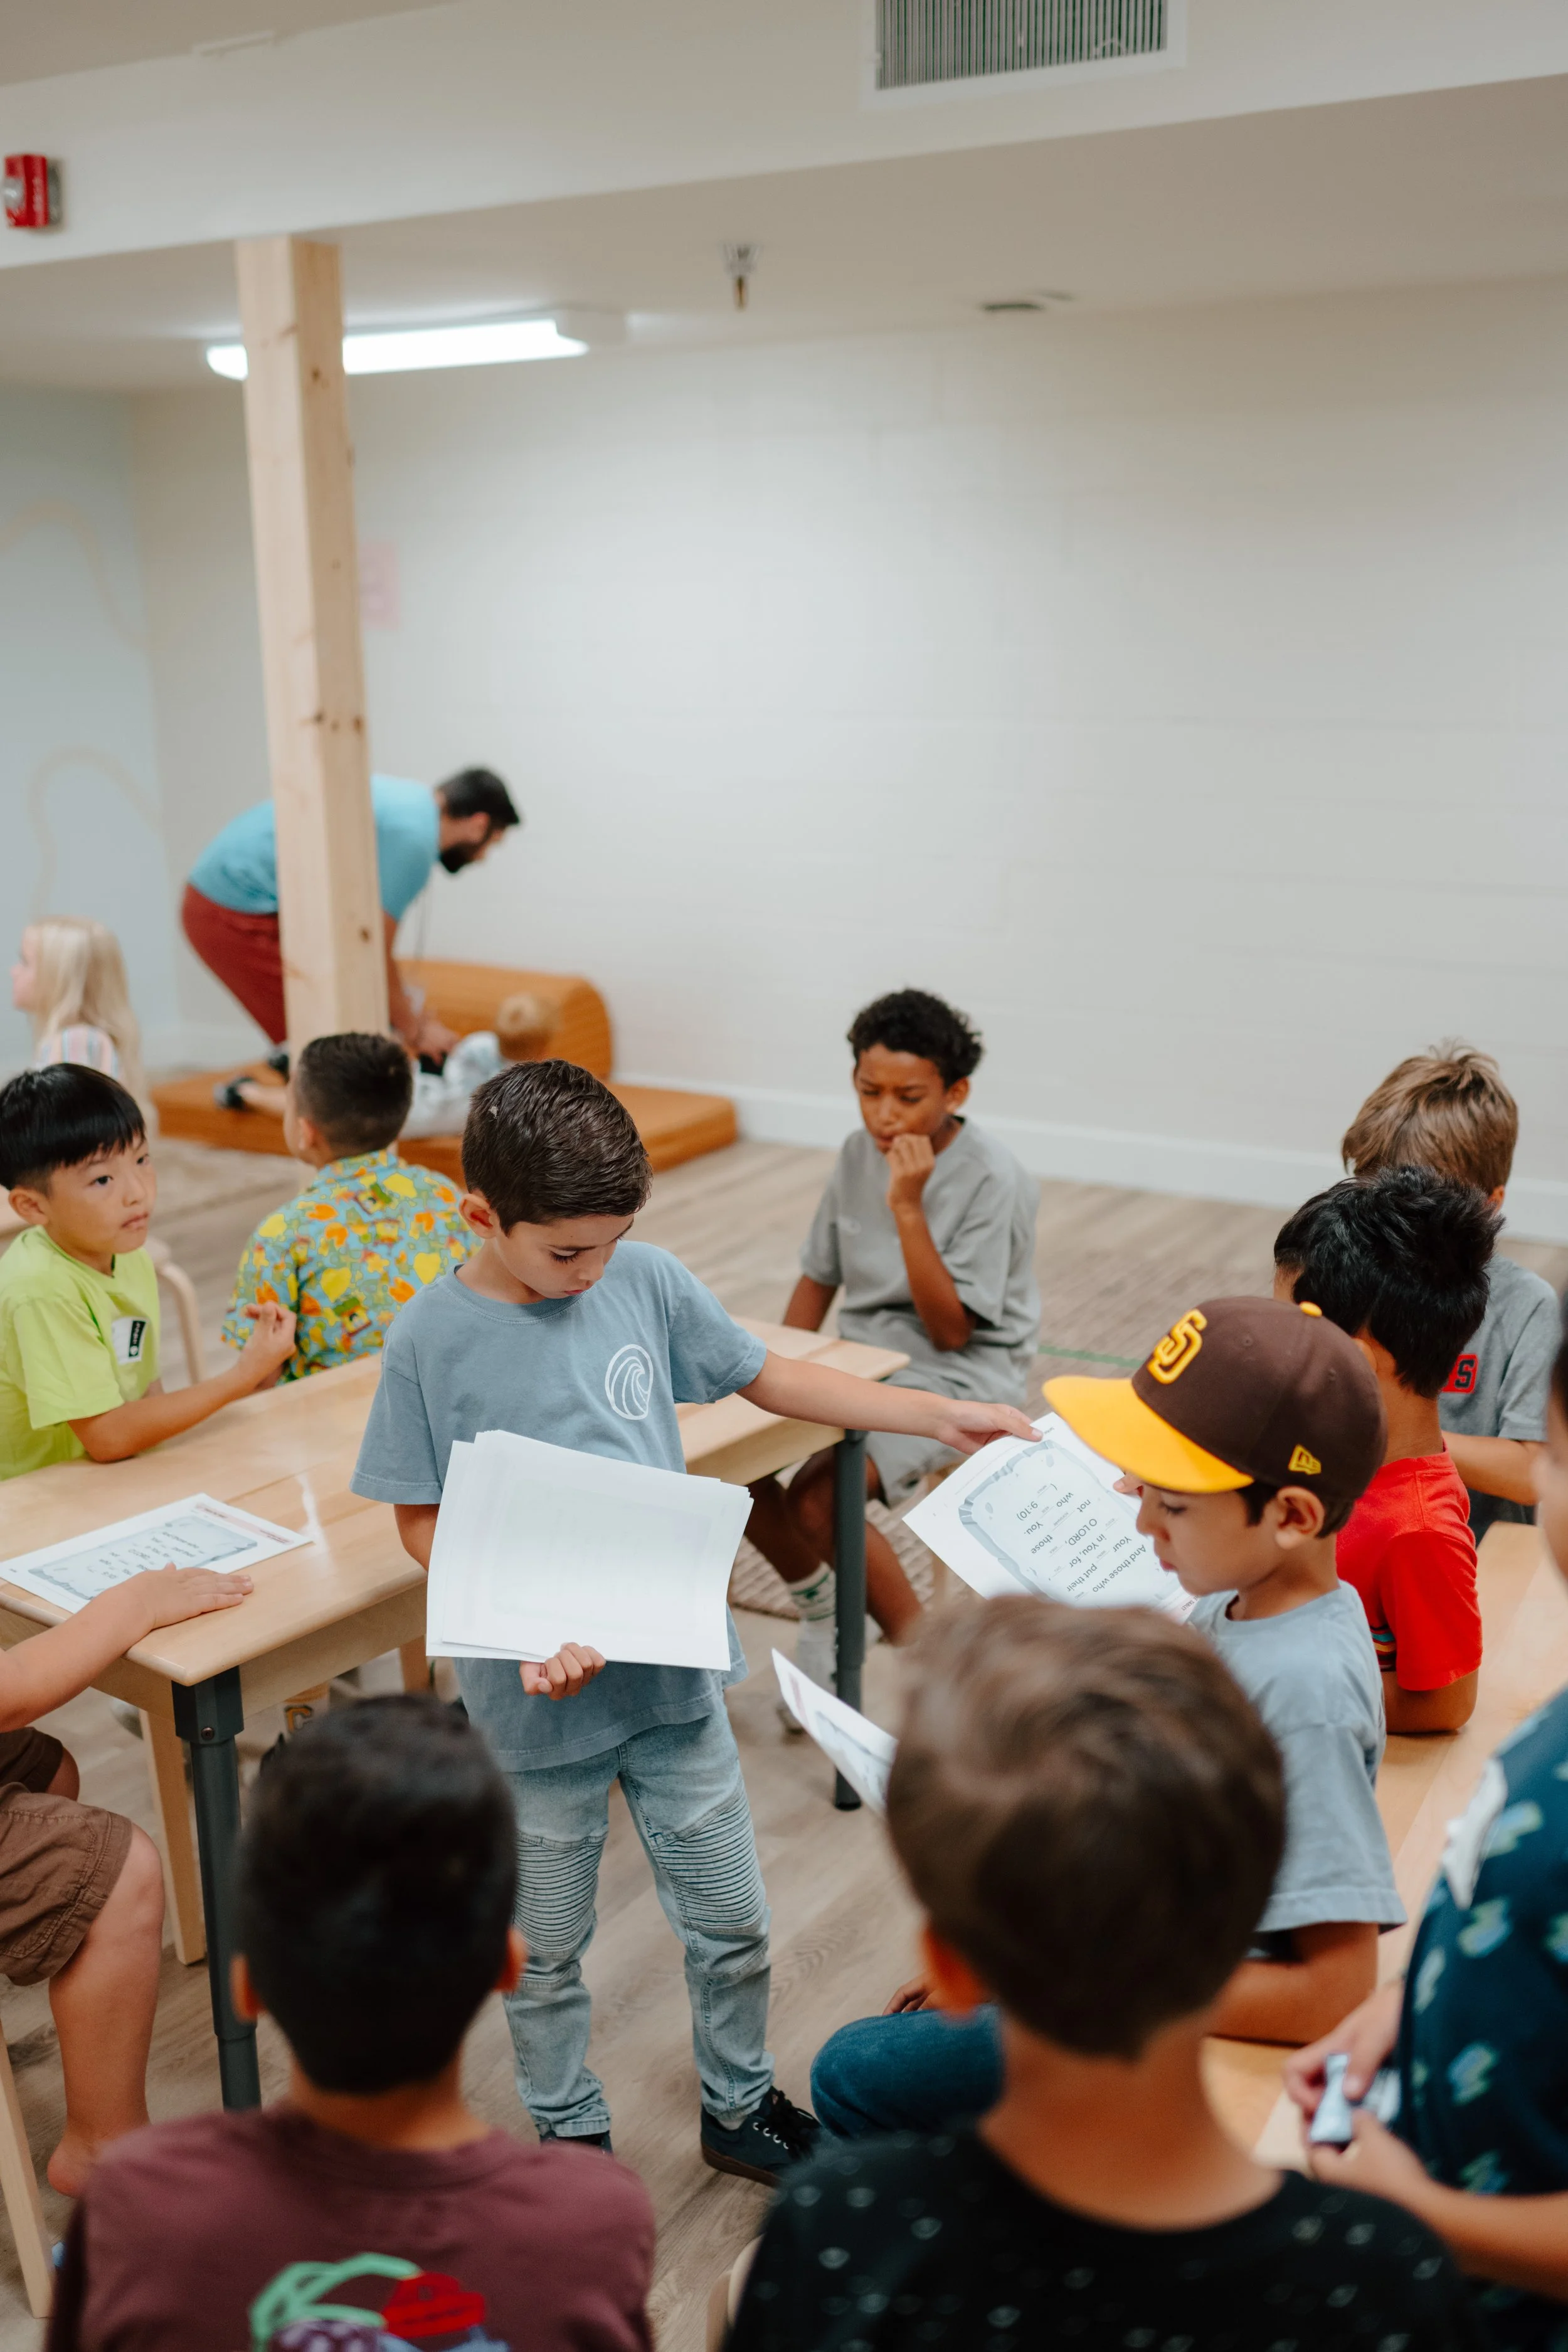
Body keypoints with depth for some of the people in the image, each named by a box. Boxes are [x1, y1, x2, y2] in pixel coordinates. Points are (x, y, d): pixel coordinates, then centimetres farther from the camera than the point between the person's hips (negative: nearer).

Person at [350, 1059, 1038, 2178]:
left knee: (733, 1922, 17)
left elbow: (769, 1376, 5)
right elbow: (423, 1524, -8)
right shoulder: (433, 1340, -14)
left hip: (673, 1666, 3)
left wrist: (943, 1414, 1)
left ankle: (739, 2107, 42)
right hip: (537, 1702, -3)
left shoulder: (645, 1279, -6)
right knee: (548, 1949, 17)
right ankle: (570, 2134, 43)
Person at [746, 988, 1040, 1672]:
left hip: (960, 1376, -6)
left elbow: (949, 1330, -20)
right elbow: (819, 1278, 11)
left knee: (817, 1499, -26)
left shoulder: (992, 1181, -18)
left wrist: (908, 1208, -27)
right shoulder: (859, 1154, 1)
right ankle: (819, 1606, 12)